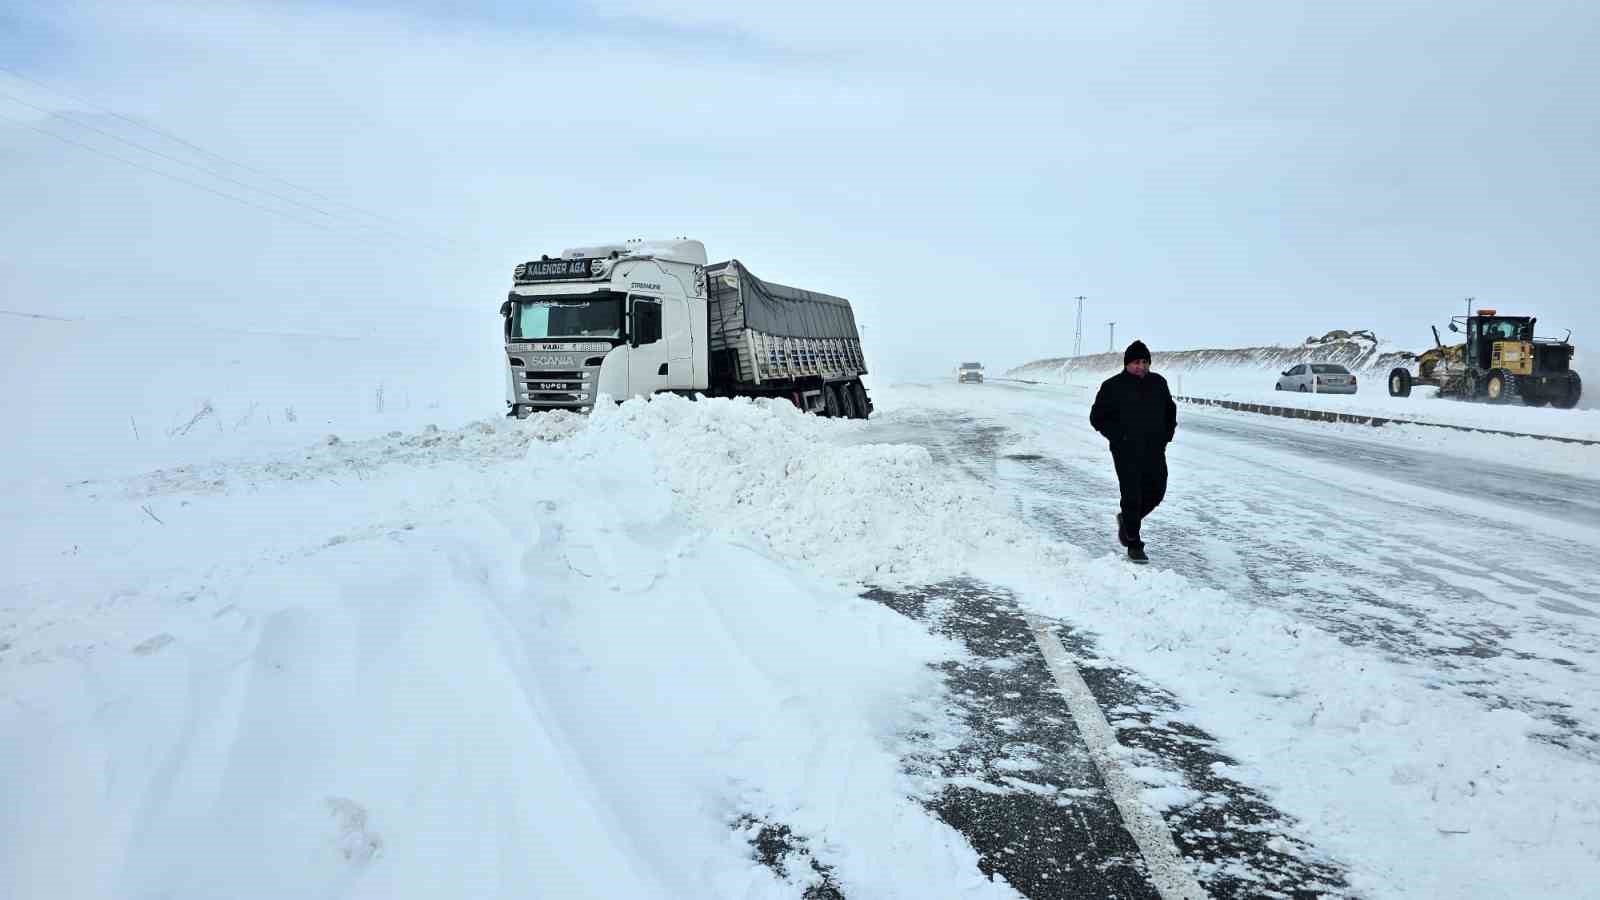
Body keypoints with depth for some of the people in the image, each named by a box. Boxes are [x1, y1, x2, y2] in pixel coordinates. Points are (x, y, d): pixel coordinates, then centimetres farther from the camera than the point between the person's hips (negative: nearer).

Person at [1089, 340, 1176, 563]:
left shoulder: (1158, 383, 7)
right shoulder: (1113, 386, -7)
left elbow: (1170, 410, 22)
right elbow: (1097, 417, -3)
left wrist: (1167, 434, 8)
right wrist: (1119, 436, -12)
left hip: (1155, 452, 5)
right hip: (1127, 453, -5)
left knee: (1156, 492, 9)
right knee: (1132, 496, -5)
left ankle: (1127, 520, 36)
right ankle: (1133, 545, 5)